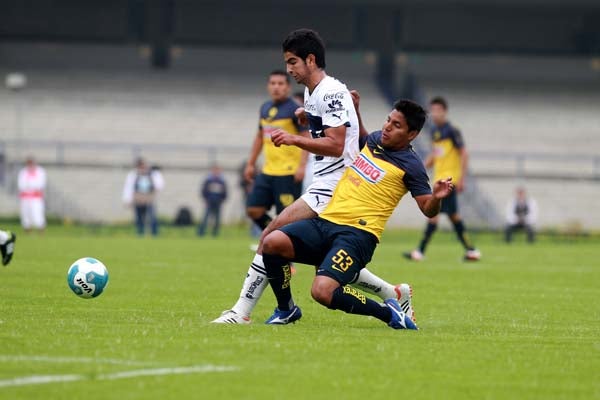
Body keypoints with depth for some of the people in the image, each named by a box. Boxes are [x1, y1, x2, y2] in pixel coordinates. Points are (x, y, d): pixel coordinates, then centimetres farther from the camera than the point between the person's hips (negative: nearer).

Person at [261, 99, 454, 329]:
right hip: (326, 221, 7)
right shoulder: (374, 140, 16)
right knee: (272, 243, -18)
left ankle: (389, 313, -5)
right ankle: (286, 310, 5)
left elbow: (428, 210, -5)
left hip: (358, 234, -7)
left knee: (322, 292, -28)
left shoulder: (409, 165, -4)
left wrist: (437, 197, -26)